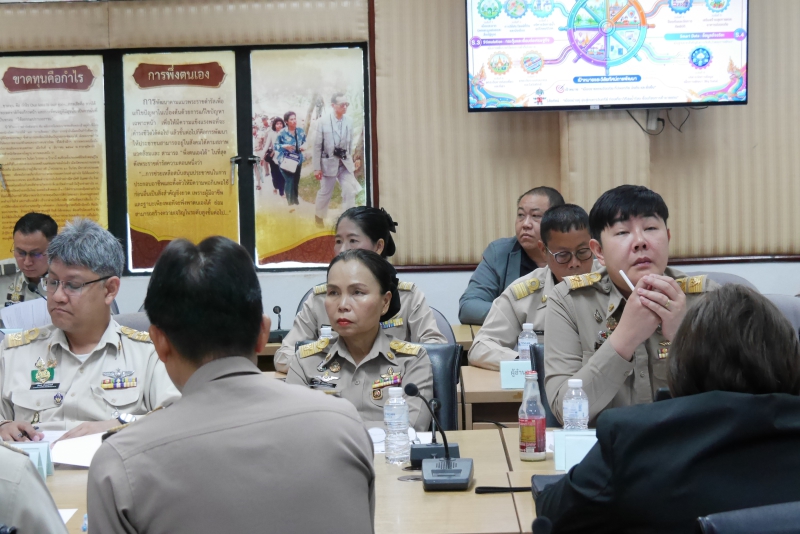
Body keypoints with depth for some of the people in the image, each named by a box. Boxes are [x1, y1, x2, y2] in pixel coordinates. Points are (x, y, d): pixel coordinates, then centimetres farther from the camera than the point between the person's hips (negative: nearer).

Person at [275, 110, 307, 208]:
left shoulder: (301, 131, -1)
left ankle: (295, 201, 29)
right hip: (285, 161, -4)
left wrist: (304, 146, -9)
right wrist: (284, 146, -24)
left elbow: (304, 141, 14)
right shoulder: (282, 133, -12)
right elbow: (275, 145, -6)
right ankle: (291, 203, -1)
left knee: (295, 182, 13)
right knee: (289, 182, -10)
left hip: (297, 160, 4)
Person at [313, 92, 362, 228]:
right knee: (325, 192, 13)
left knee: (350, 192, -4)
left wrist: (350, 160, 10)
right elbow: (317, 145, -8)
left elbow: (350, 144, 7)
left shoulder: (349, 121, -3)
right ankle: (319, 217, 36)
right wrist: (317, 167, -9)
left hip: (345, 163, 3)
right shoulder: (324, 122, -12)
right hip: (329, 162, -3)